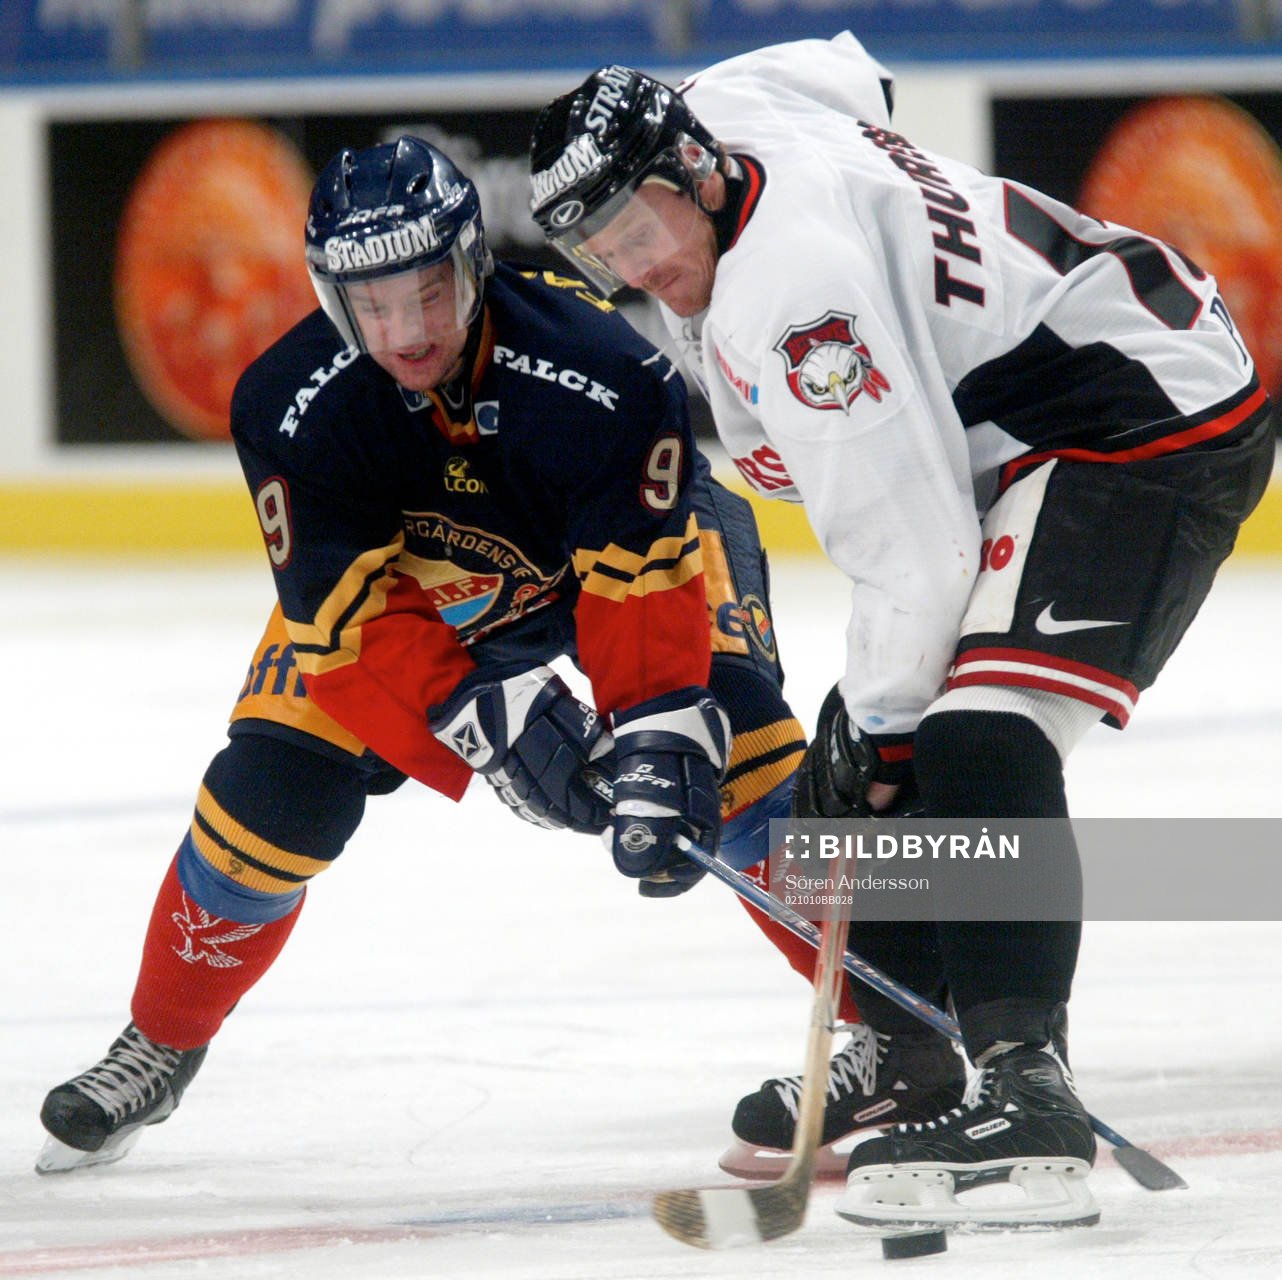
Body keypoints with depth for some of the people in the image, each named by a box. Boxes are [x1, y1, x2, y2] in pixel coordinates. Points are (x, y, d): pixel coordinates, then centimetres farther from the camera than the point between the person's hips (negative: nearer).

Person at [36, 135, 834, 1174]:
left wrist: (657, 741, -49)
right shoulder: (294, 406, -31)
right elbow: (349, 617, -31)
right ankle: (158, 1046, 14)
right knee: (272, 788, -9)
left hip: (622, 527, -2)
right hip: (398, 572, 2)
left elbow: (641, 580, -36)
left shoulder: (600, 370, -38)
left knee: (732, 742, -25)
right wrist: (487, 722, -43)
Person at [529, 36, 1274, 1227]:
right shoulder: (733, 105, 1)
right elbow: (848, 71, 27)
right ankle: (904, 1051, 31)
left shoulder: (793, 283, -27)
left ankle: (1022, 1091, -33)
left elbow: (915, 542, -26)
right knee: (860, 745, 15)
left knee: (973, 736, -27)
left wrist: (881, 718, -13)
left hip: (1159, 419, -12)